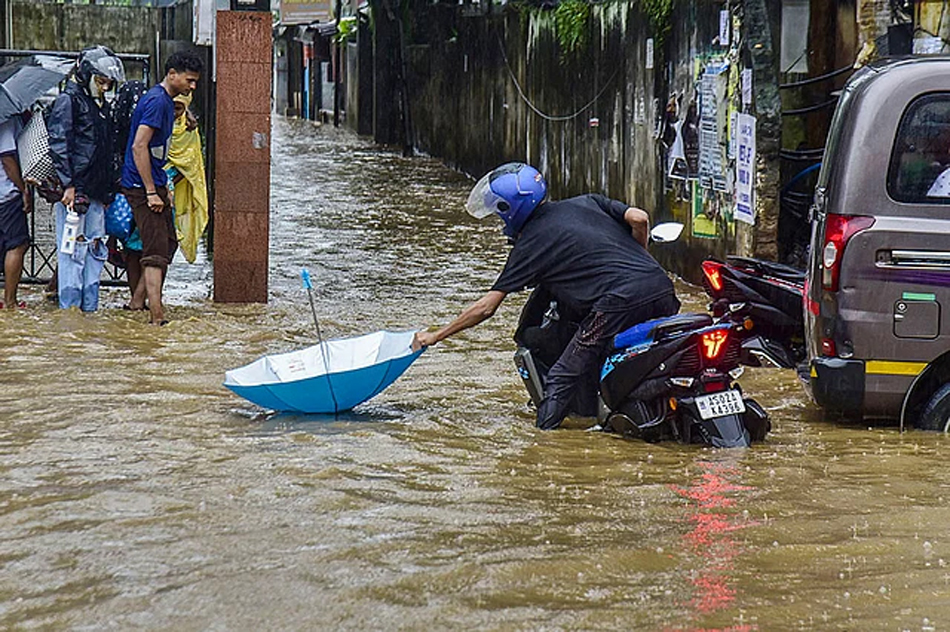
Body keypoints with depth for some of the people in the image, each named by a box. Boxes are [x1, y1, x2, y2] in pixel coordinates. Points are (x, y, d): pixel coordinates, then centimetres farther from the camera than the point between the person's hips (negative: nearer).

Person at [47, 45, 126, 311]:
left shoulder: (101, 105, 20)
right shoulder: (68, 100, -5)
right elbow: (58, 145, -13)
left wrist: (108, 191, 19)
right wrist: (68, 186, -19)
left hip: (95, 193, 8)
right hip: (75, 191, -8)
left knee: (95, 251, 8)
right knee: (73, 252, -7)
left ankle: (89, 308, 12)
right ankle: (69, 310, -4)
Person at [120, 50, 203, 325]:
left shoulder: (167, 101, 15)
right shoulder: (156, 101, -17)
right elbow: (139, 147, -23)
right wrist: (151, 192, -23)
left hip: (155, 184, 10)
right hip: (142, 186, -10)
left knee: (168, 243, 16)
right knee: (156, 250, -12)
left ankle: (140, 299, 25)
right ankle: (156, 313, -16)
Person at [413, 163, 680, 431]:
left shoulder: (529, 246, 9)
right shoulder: (587, 202, 22)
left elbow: (486, 307, 11)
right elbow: (640, 219, 11)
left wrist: (435, 336, 20)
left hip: (620, 301, -6)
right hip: (663, 289, 6)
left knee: (561, 380, 3)